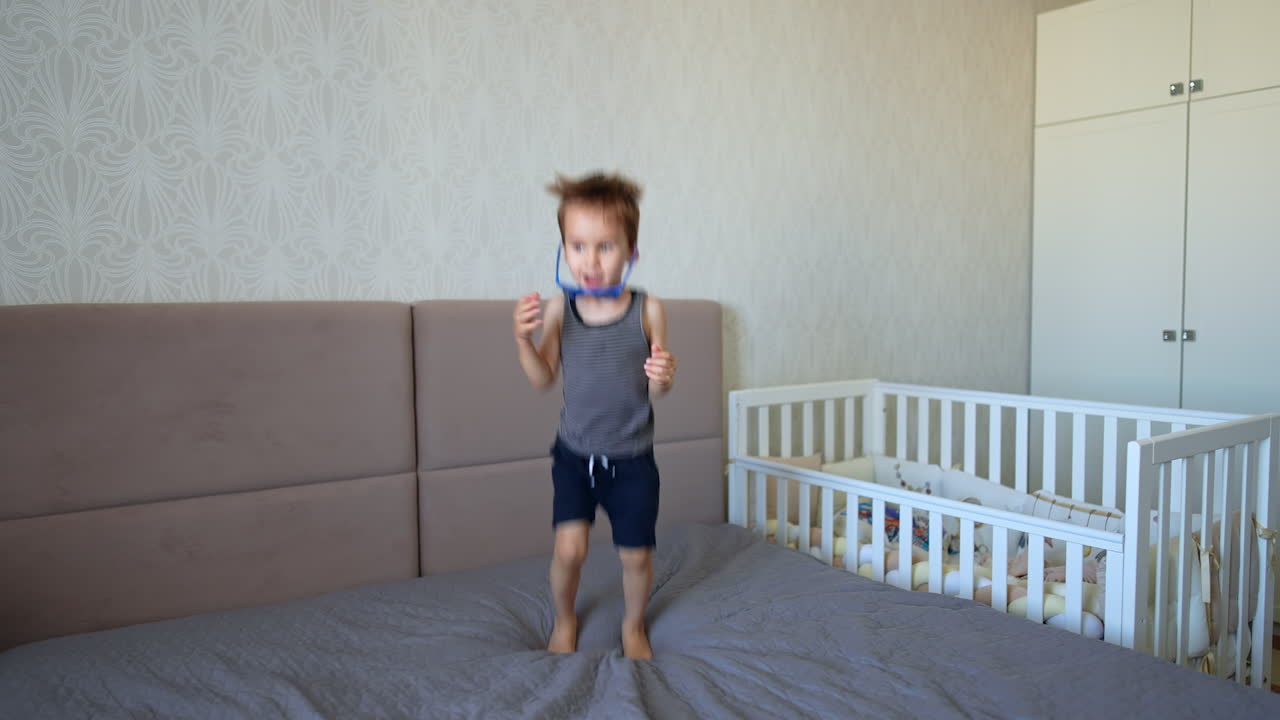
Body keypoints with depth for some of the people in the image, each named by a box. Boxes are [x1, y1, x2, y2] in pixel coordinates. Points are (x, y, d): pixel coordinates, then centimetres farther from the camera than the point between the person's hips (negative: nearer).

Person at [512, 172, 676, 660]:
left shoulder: (647, 310, -11)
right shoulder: (558, 308, -8)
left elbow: (656, 390, -4)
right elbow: (543, 380, -2)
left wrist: (663, 376, -27)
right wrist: (523, 339, -18)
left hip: (632, 458, 0)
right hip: (575, 454, 0)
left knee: (636, 555, 8)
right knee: (569, 547, -8)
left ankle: (633, 626, 39)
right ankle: (564, 620, 25)